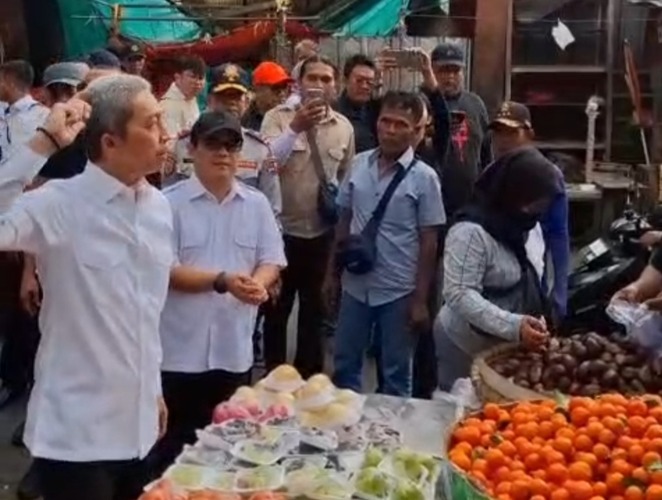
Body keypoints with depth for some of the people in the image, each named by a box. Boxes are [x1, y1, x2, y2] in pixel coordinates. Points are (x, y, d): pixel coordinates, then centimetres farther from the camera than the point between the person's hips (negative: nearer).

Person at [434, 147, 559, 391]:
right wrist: (513, 325, -36)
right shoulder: (472, 232, -21)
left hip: (503, 345, 8)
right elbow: (459, 295, -28)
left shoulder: (520, 226, 7)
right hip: (467, 348, -8)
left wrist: (538, 320, 3)